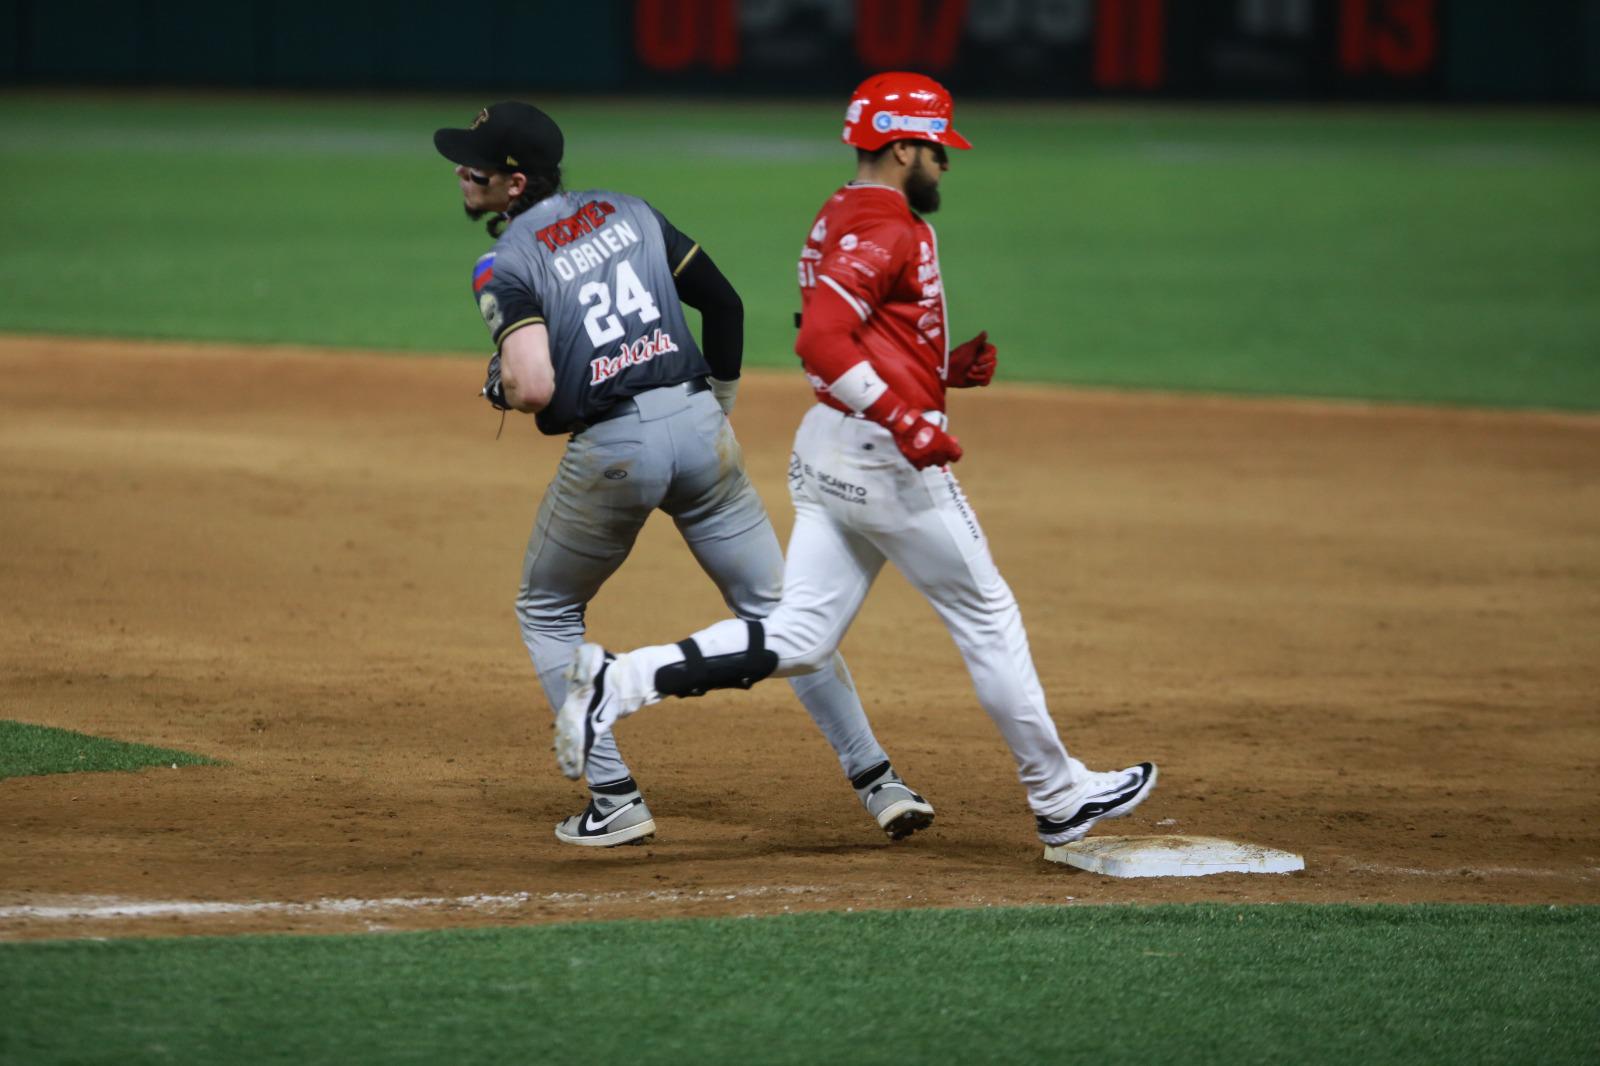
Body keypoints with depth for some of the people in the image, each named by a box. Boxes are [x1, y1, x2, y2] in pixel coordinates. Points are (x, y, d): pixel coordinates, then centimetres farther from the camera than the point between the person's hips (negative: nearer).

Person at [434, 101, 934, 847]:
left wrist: (499, 388, 3)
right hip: (700, 424, 5)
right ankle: (876, 780, 8)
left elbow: (534, 387, -20)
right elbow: (724, 301, 15)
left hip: (610, 449, -5)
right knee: (774, 610, 12)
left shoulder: (505, 265, -7)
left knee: (547, 613, 18)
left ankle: (615, 800, 11)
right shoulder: (625, 211, 12)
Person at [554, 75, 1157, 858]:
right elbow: (822, 342, -26)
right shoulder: (886, 228, -14)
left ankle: (619, 682, -11)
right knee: (985, 617, 4)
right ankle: (1058, 797, 14)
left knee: (795, 640, 3)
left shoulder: (839, 220, 17)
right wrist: (909, 422, -30)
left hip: (825, 448, 9)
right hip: (885, 459, -9)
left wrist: (946, 370, 16)